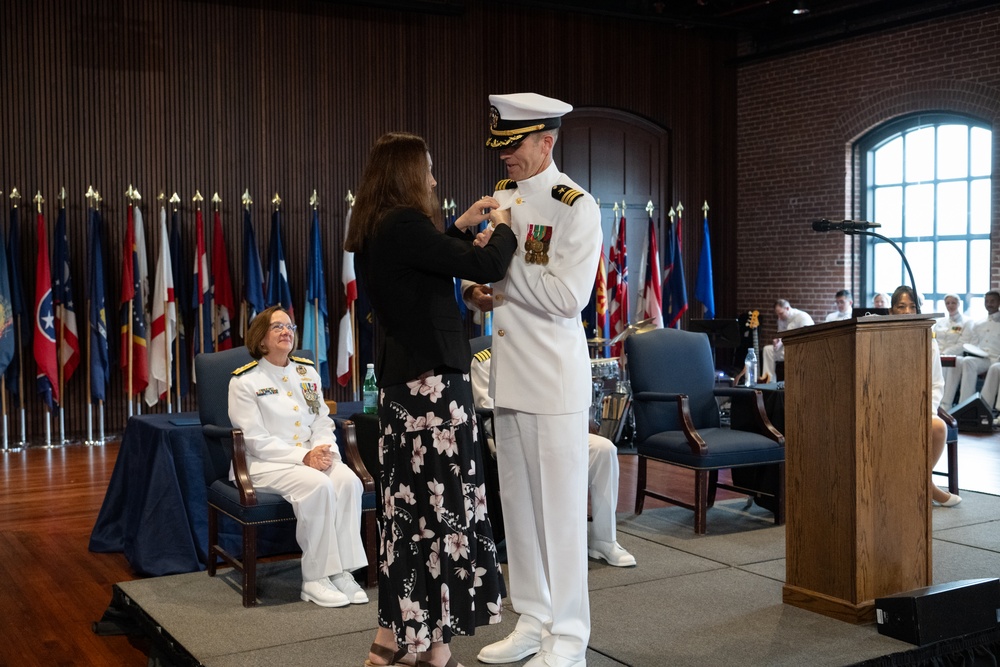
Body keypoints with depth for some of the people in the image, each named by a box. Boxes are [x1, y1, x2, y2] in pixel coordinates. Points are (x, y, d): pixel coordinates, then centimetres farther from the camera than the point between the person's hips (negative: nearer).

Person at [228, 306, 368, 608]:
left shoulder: (308, 372, 13)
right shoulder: (245, 380, -3)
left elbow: (323, 421, 12)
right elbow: (257, 440, -11)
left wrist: (325, 450, -12)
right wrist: (303, 457, -21)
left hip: (311, 456, 5)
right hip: (265, 463, -5)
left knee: (347, 479, -27)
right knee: (318, 485, -33)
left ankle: (342, 570, -22)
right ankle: (314, 579, -23)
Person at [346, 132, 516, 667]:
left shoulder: (374, 233, 12)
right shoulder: (405, 225, -16)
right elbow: (487, 266, -17)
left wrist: (460, 227, 25)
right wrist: (501, 226, 1)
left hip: (399, 381, 10)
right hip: (432, 381, -10)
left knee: (408, 502, 14)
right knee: (443, 503, -2)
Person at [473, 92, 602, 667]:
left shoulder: (577, 207, -11)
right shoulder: (503, 197, 11)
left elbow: (567, 296, -20)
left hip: (555, 377, -7)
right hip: (509, 374, 8)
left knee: (561, 507, 0)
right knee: (517, 503, 14)